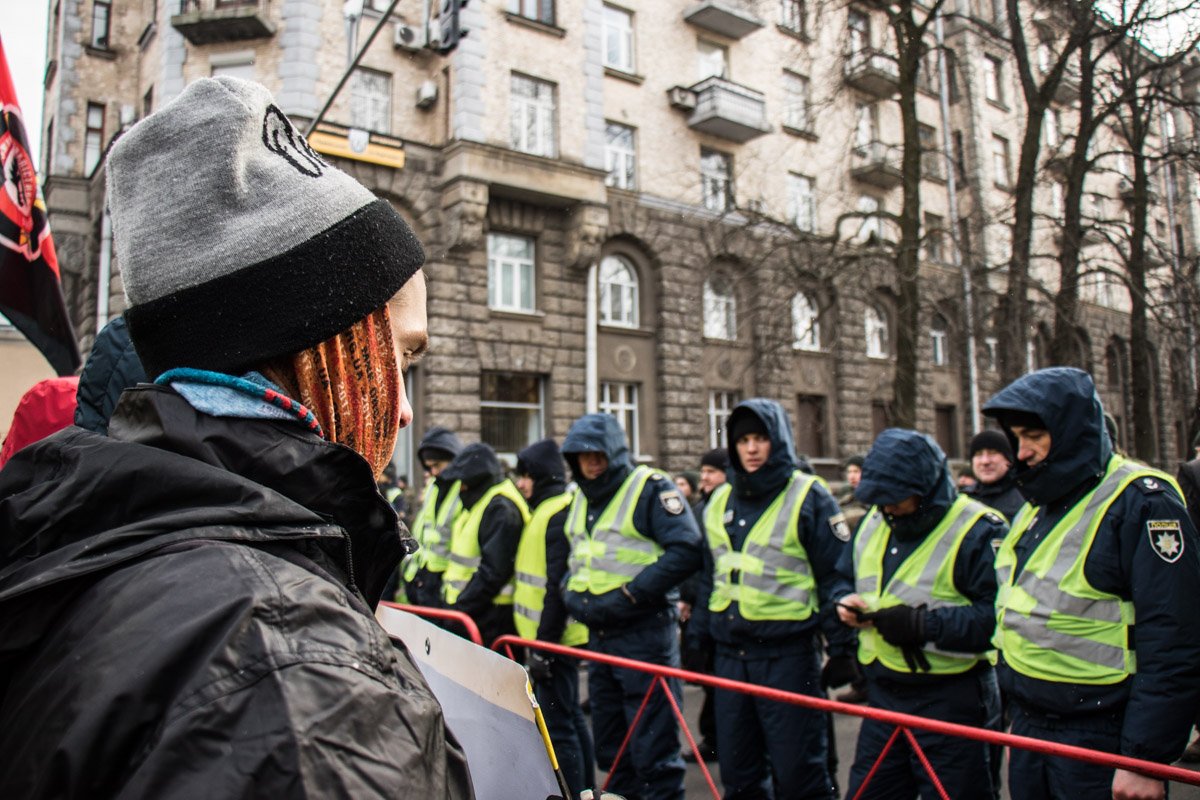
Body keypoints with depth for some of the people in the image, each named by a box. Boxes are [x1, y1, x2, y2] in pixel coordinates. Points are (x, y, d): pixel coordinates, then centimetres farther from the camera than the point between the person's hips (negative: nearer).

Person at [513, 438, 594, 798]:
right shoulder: (547, 509, 14)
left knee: (557, 724, -4)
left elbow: (558, 587, -22)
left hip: (555, 637, -10)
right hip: (550, 635, 10)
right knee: (571, 717, 18)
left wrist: (542, 646, -21)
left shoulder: (559, 514, -17)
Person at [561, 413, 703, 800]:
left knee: (653, 745, -1)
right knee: (610, 745, 18)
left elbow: (686, 550, -20)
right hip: (598, 634, 8)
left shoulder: (651, 488, -10)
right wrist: (573, 594, 5)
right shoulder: (580, 499, 14)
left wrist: (629, 595, -20)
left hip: (645, 633, -8)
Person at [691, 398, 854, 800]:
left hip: (789, 652, -5)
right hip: (730, 652, 6)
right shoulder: (720, 502, 12)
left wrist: (842, 648, -8)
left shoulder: (809, 496, -5)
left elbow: (836, 577, -6)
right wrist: (697, 638, 17)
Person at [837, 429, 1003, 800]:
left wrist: (922, 624, -25)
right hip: (883, 697, 7)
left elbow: (998, 616, -23)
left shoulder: (977, 531, -15)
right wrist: (848, 604, -2)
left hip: (949, 703, -7)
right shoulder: (872, 523, 7)